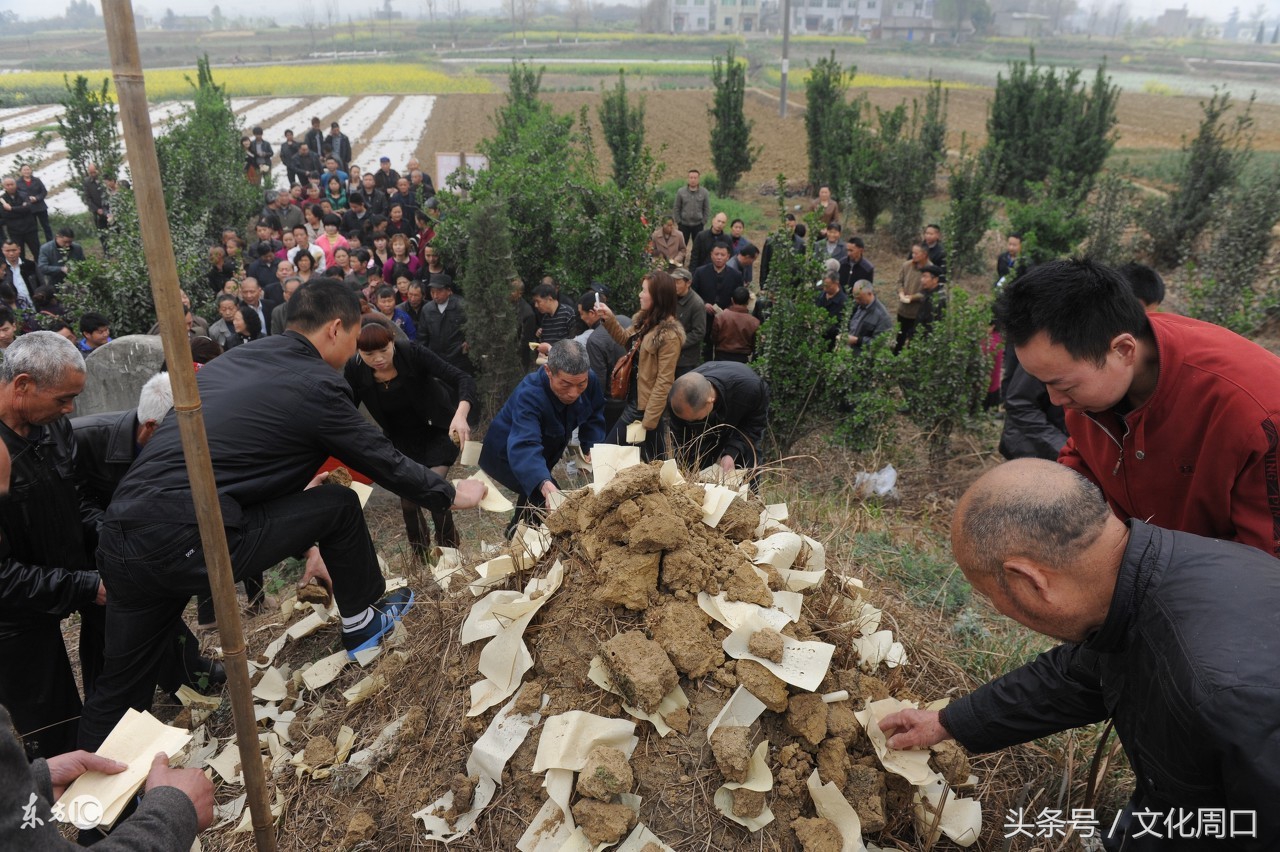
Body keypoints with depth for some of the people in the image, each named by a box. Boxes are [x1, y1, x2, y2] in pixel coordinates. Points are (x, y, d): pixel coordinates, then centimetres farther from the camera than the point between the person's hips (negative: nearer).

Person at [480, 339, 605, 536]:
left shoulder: (591, 381, -24)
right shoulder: (528, 395, -42)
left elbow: (593, 417, -5)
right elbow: (523, 447, -56)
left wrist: (591, 448, -24)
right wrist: (546, 486, -73)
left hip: (543, 452, 7)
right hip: (506, 454, -7)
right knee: (542, 497, -24)